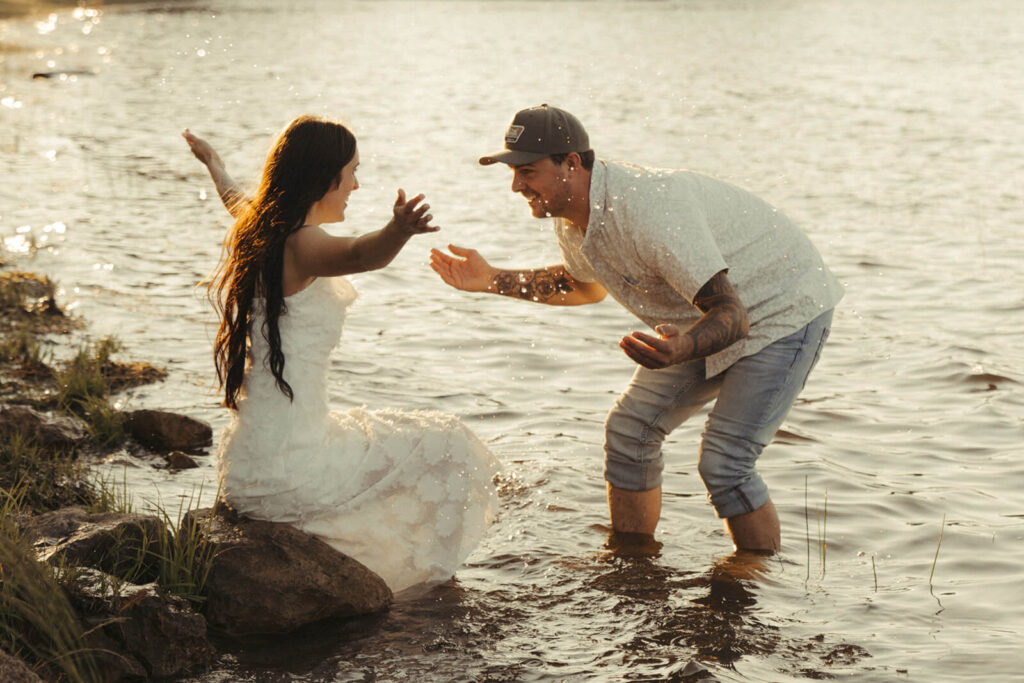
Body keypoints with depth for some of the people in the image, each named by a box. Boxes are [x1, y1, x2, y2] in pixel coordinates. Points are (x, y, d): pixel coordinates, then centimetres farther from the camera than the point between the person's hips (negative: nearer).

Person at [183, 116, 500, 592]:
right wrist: (399, 231, -63)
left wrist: (214, 166, 54)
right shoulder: (297, 244, -20)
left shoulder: (256, 228, 8)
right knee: (446, 447, 5)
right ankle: (430, 583, 16)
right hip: (288, 474, -10)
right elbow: (358, 255, -43)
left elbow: (235, 199, 33)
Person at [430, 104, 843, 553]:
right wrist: (494, 280, 9)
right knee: (629, 431, 5)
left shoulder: (650, 211, -36)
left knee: (723, 464, -19)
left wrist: (680, 349, -59)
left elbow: (732, 314, -38)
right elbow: (586, 285, 17)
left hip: (787, 310, -9)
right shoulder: (570, 215, -7)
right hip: (709, 317, 9)